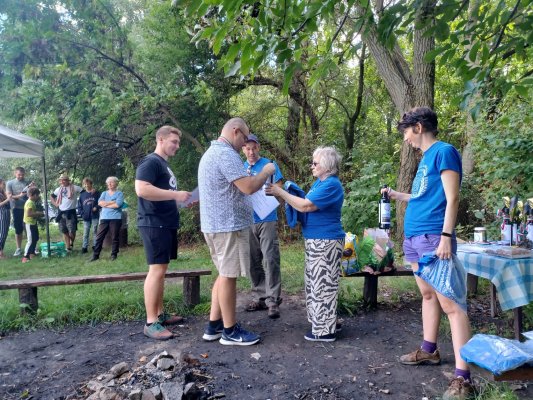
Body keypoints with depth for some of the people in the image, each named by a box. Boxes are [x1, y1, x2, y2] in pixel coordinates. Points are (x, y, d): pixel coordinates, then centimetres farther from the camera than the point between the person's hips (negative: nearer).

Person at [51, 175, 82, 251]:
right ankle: (68, 247, 18)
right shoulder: (59, 189, 12)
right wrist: (55, 203, 12)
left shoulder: (74, 188, -5)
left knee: (72, 232, -8)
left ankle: (72, 242, 20)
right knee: (65, 232, 9)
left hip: (71, 212, -5)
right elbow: (51, 196, 27)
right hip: (61, 213, 5)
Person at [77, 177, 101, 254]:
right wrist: (81, 213, -2)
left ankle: (95, 245, 14)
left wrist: (96, 207, -14)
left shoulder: (96, 193, 1)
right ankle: (84, 247, 8)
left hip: (95, 216, -2)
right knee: (86, 233, 4)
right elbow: (79, 205, 11)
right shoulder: (82, 194, 9)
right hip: (86, 217, 2)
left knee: (95, 231, 6)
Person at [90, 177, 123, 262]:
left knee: (114, 238, 2)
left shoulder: (119, 193, 1)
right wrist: (112, 202, -10)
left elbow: (117, 205, -14)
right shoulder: (104, 193, 15)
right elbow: (100, 203, -2)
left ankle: (114, 255, 13)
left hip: (115, 218, -4)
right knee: (99, 237, 2)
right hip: (104, 218, 4)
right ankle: (95, 255, 9)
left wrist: (105, 204, -5)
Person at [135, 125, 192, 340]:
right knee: (156, 270, -10)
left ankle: (160, 314, 21)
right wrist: (175, 195, -22)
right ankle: (151, 322, -4)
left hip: (166, 224, 10)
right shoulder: (151, 162, -9)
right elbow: (142, 189, -24)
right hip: (154, 224, -10)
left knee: (161, 270, 13)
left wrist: (181, 199, 14)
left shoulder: (164, 165, 22)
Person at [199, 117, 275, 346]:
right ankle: (230, 331, 11)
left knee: (225, 274, 16)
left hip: (215, 223, 11)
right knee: (229, 276, -1)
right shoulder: (226, 153, -17)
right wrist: (266, 172, -5)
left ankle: (214, 326, 22)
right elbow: (249, 187, -23)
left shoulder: (211, 152, 18)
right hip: (228, 225, -10)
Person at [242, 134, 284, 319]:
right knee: (253, 262, 9)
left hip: (267, 220, -4)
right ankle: (259, 297, 20)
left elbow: (279, 189, -3)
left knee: (270, 260, -7)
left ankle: (273, 301, -2)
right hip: (247, 221, 5)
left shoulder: (269, 165, 0)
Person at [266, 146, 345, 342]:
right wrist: (286, 194, 3)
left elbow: (305, 206, -23)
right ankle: (324, 323, 29)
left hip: (326, 242, -10)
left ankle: (325, 331, 9)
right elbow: (308, 203, 18)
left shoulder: (331, 185, -18)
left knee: (322, 284, -3)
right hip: (315, 241, 10)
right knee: (315, 283, 17)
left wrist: (281, 192, -16)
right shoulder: (319, 182, 15)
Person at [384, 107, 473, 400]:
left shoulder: (444, 151, -8)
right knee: (427, 295, 18)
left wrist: (446, 236, -20)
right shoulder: (426, 157, 18)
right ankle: (429, 350, 32)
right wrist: (397, 196, 31)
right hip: (415, 237, 10)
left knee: (449, 303, -8)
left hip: (433, 237, -10)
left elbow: (451, 198, -15)